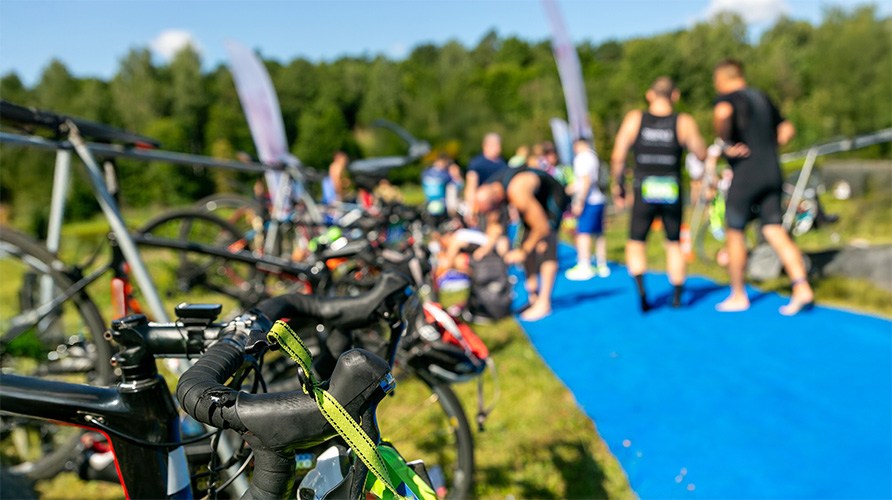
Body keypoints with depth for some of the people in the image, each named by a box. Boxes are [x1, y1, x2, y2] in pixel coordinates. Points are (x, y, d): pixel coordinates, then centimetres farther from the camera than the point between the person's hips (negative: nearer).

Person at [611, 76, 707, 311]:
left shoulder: (634, 119, -3)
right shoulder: (684, 122, -4)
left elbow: (617, 158, -3)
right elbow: (702, 154, 3)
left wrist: (618, 185, 10)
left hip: (644, 193, -1)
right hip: (672, 193, 1)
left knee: (636, 243, 13)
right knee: (674, 243, 18)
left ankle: (641, 289, -8)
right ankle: (677, 296, 20)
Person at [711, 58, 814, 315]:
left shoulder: (727, 98, -4)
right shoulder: (762, 97, 19)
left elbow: (723, 112, -30)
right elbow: (787, 129, 25)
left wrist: (725, 144, -18)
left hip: (746, 175, -7)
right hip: (773, 173, 7)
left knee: (735, 233, 6)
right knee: (775, 232, 4)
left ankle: (738, 296, 13)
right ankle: (802, 288, -8)